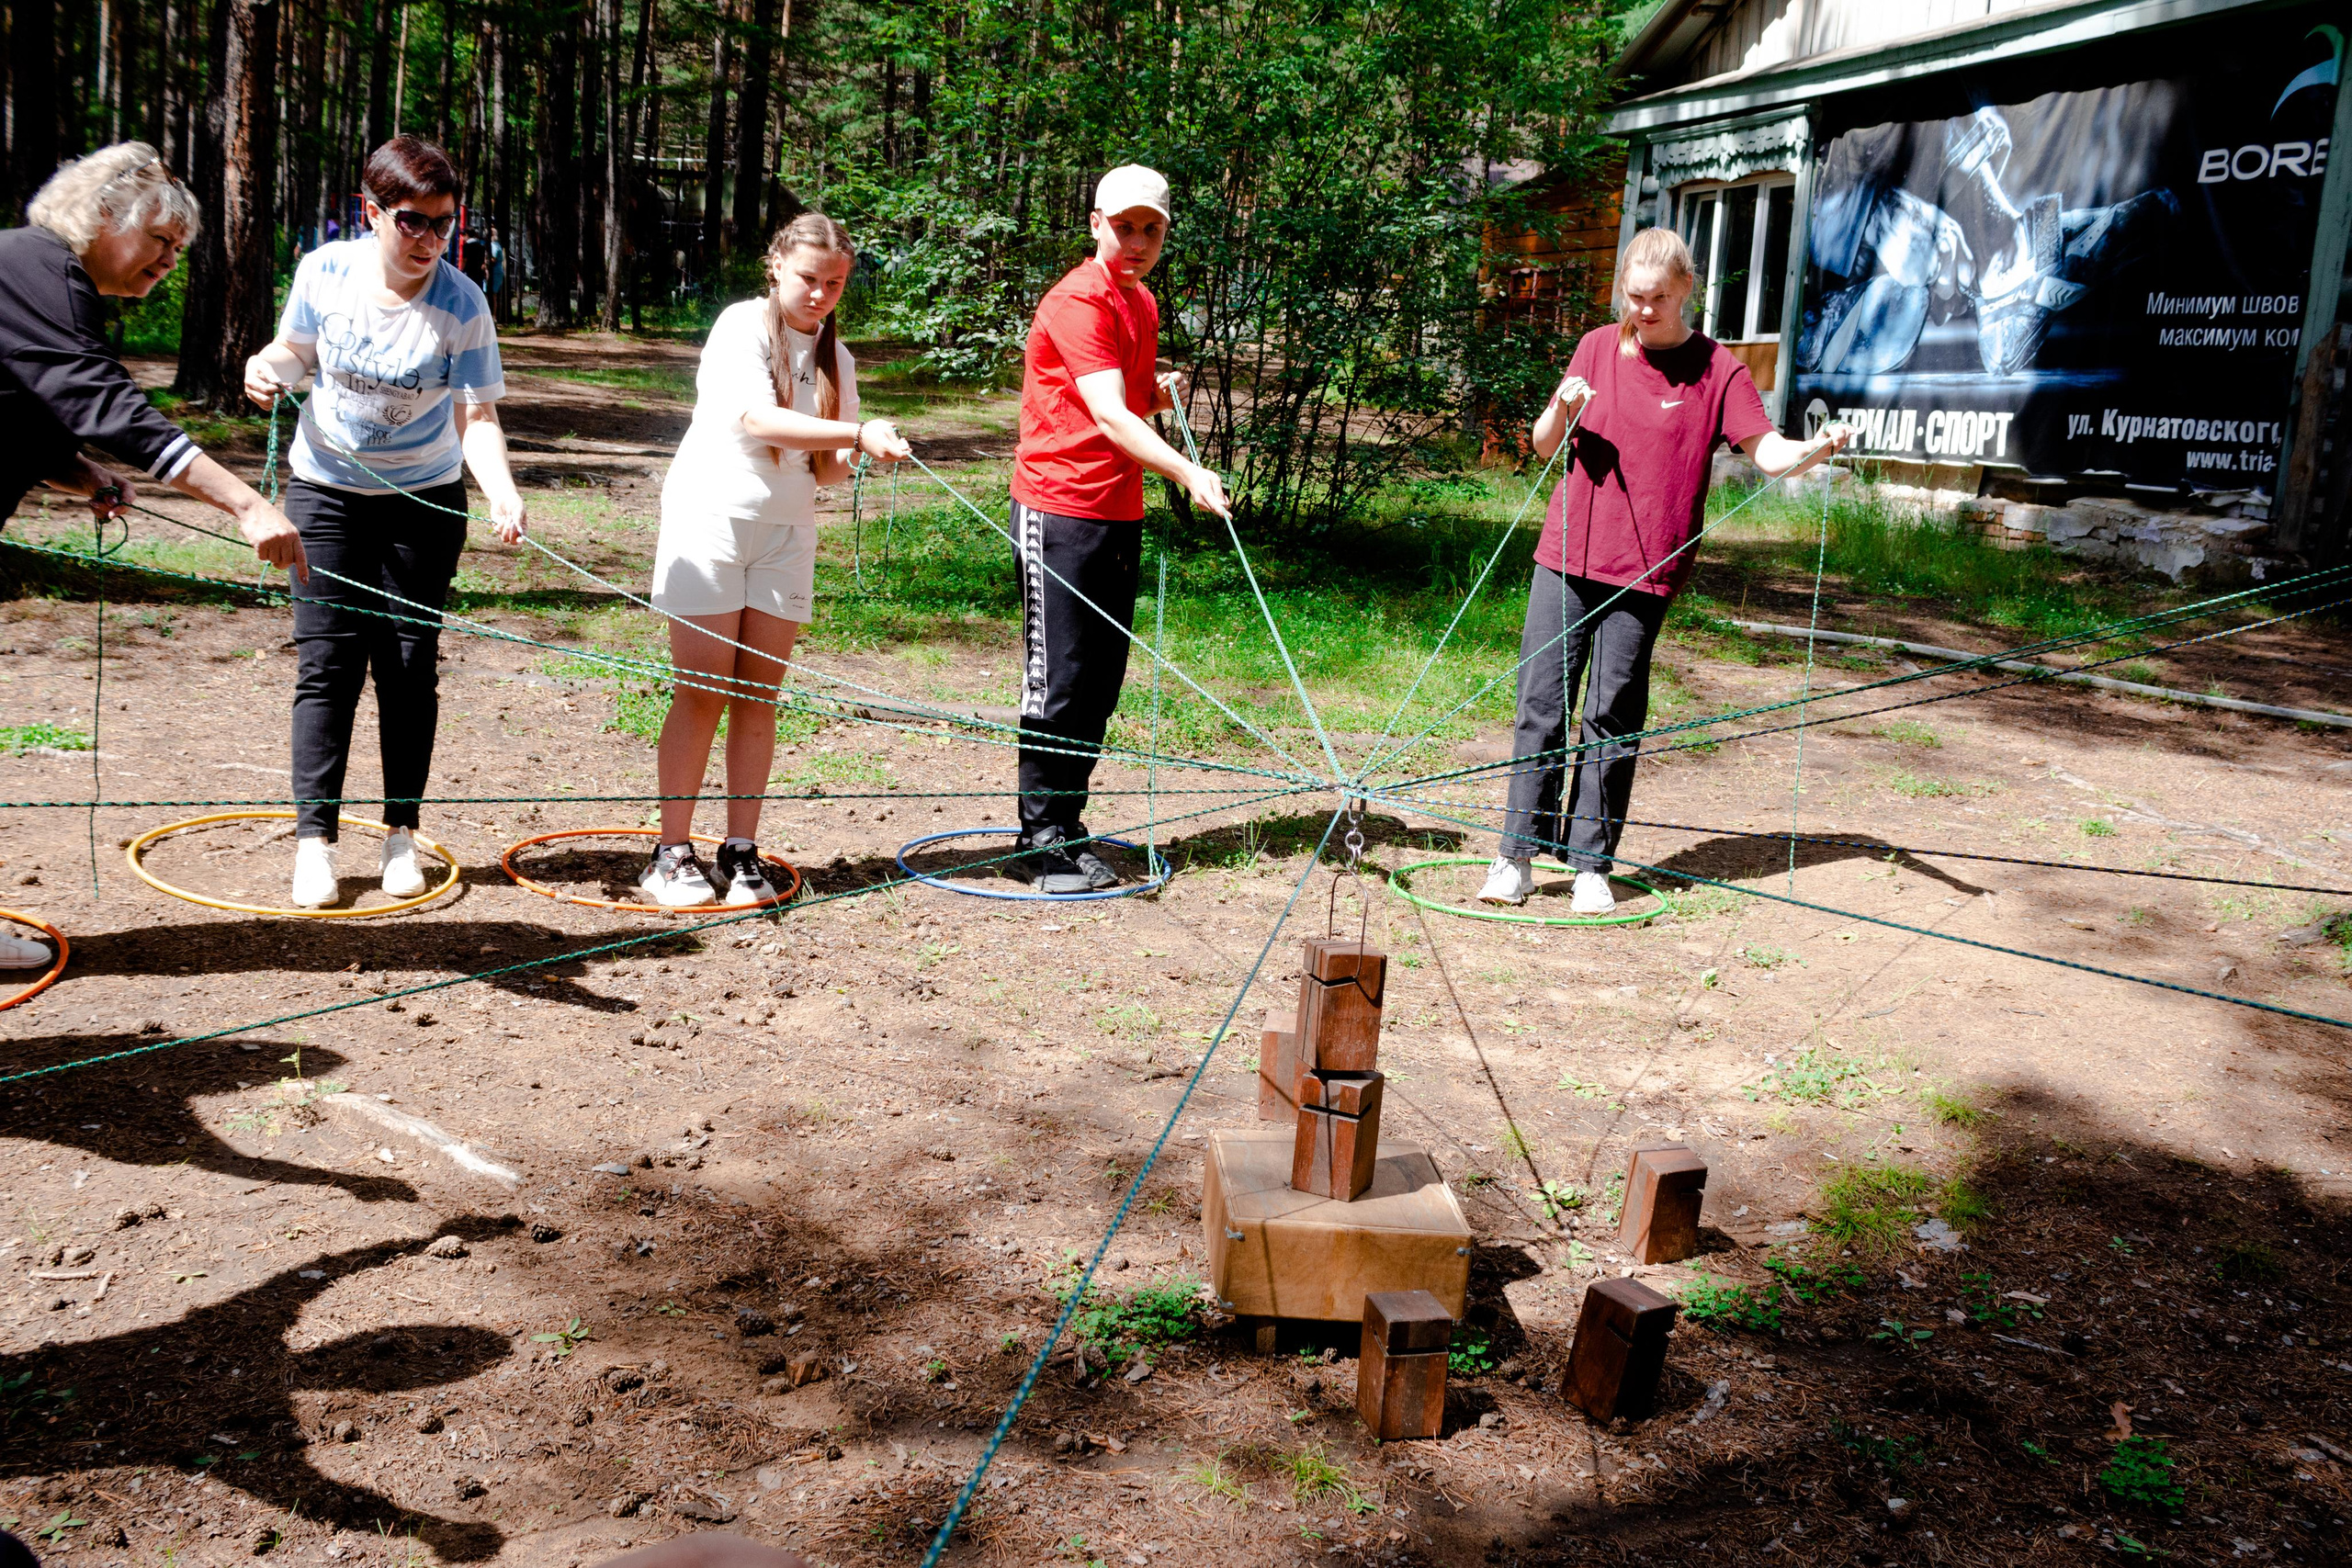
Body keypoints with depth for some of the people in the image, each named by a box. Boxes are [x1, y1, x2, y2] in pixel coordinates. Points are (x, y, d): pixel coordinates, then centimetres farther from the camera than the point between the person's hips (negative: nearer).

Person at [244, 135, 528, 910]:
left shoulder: (461, 305, -15)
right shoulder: (324, 271, -10)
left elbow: (476, 414, -17)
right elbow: (297, 351, 8)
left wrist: (501, 491, -34)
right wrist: (268, 368, -16)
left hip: (424, 498, -1)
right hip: (326, 489, 1)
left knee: (410, 663, 3)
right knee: (328, 660, -3)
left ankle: (402, 833, 14)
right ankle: (314, 838, 1)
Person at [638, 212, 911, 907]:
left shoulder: (834, 355, 11)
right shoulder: (743, 325, -6)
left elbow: (829, 469, 8)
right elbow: (758, 419, -23)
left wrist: (845, 458, -15)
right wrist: (858, 433, -30)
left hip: (786, 530, 5)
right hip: (711, 514, -5)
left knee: (760, 694, 3)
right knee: (704, 689, -6)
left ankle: (741, 852, 8)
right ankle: (672, 854, 0)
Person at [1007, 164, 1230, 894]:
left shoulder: (1143, 304, 15)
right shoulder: (1076, 302, -13)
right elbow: (1109, 417, -25)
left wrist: (1161, 394, 8)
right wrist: (1189, 472, -36)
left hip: (1120, 514, 8)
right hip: (1059, 510, -8)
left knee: (1102, 682, 9)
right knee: (1060, 678, -6)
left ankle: (1067, 829, 18)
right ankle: (1039, 840, 3)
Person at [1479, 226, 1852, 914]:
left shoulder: (1716, 369, 0)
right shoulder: (1597, 347, 10)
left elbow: (1767, 450, -5)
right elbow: (1543, 445, 16)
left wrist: (1812, 450, -26)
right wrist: (1562, 411, -6)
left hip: (1641, 572, -3)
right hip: (1565, 556, 3)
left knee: (1613, 717, 1)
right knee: (1541, 704, 2)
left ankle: (1591, 864, 10)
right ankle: (1519, 854, 9)